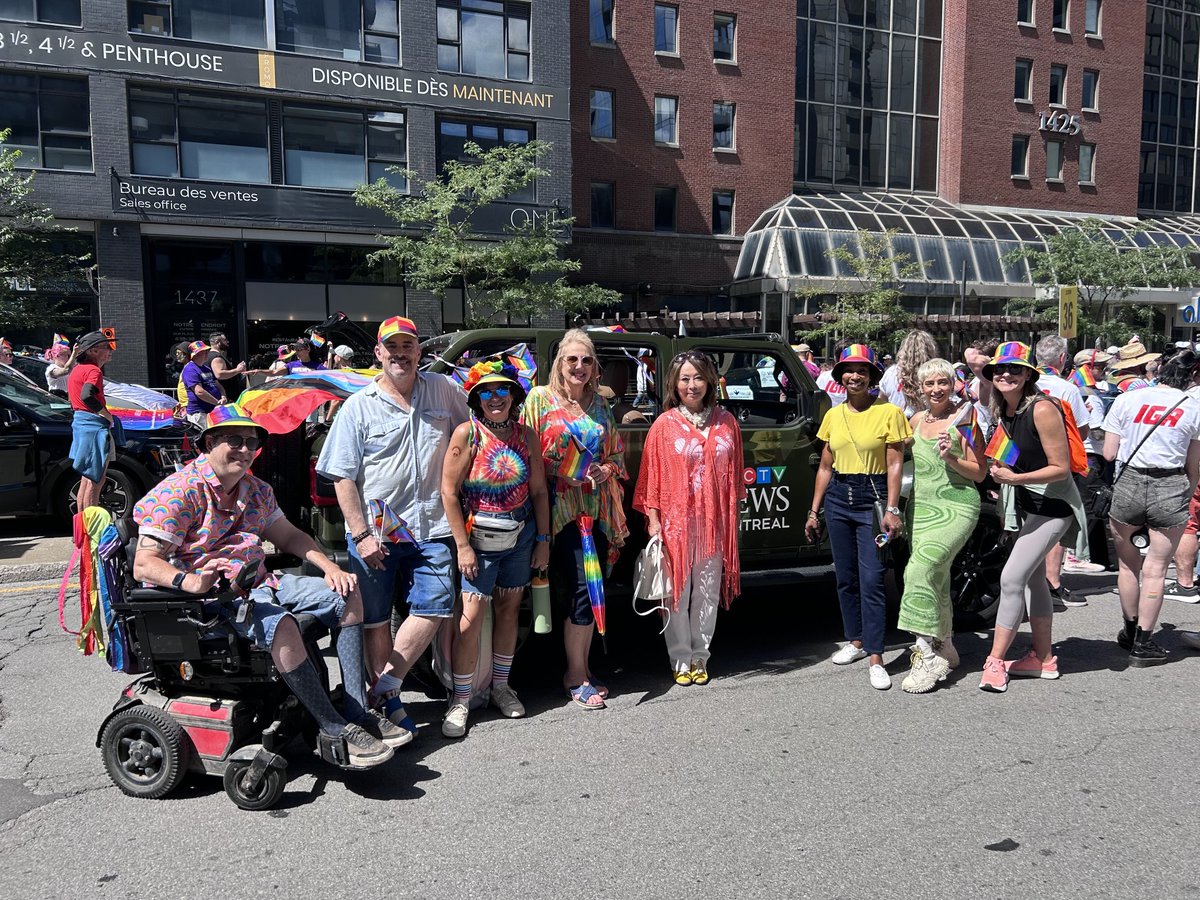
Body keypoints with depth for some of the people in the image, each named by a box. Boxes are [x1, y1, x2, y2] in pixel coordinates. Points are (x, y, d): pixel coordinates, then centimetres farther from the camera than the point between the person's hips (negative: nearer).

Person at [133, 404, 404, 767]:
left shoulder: (256, 490, 13)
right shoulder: (179, 492, -10)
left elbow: (289, 536, 21)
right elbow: (144, 564, -16)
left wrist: (330, 567, 4)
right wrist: (190, 581, -37)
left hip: (260, 583, 9)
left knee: (348, 598, -1)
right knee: (280, 624, -36)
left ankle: (357, 713, -8)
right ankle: (335, 730, -24)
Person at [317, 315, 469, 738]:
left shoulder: (445, 391, 5)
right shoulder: (358, 406, 0)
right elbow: (342, 477, -2)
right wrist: (361, 534, -10)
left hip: (430, 529, 2)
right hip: (374, 532, -1)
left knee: (433, 608, -8)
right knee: (376, 620, 5)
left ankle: (387, 683, 7)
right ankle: (390, 702, 18)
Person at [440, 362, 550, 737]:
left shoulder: (526, 436, 2)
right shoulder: (467, 434, -10)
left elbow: (539, 491, 7)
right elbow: (449, 491, -12)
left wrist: (543, 540, 4)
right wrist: (463, 545, -14)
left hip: (521, 536, 4)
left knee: (508, 610, 13)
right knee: (471, 618, -8)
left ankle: (501, 686, 28)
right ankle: (460, 700, 4)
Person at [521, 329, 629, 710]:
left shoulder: (600, 405, 13)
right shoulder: (541, 399, 0)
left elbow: (617, 452, 18)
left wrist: (605, 470, -3)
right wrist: (558, 470, -14)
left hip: (598, 507, 5)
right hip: (561, 508, -5)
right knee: (583, 589, -10)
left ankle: (581, 668, 22)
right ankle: (576, 676, 5)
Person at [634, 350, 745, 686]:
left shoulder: (726, 422, 6)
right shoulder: (664, 425, -3)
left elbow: (734, 473, 10)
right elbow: (652, 476, -3)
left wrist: (734, 513, 9)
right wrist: (653, 518, -8)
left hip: (713, 522, 3)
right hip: (675, 520, -3)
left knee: (708, 594, 10)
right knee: (677, 594, 5)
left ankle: (700, 658, 23)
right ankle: (681, 661, 17)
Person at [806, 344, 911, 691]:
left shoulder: (888, 412, -4)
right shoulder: (833, 416, 10)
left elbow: (895, 464, -6)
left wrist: (892, 510, -14)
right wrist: (814, 511, 12)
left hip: (873, 499, -5)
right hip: (837, 499, 5)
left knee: (871, 580, -9)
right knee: (845, 578, 12)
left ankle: (876, 658, -3)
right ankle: (856, 641, 28)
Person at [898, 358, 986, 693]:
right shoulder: (917, 420, 11)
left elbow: (980, 472, -5)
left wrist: (951, 458, -20)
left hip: (956, 506, -6)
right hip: (921, 506, 7)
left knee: (921, 569, -22)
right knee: (936, 579, 13)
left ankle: (927, 653, -18)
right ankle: (945, 648, 28)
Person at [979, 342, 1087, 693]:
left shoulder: (1042, 410, -22)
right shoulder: (1001, 411, 2)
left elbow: (1061, 468, -21)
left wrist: (1015, 478, -27)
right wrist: (999, 470, -3)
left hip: (1052, 506, -9)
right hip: (1025, 504, 9)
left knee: (1011, 578, -12)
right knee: (1033, 579, 15)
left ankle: (995, 661, -3)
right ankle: (1044, 658, 28)